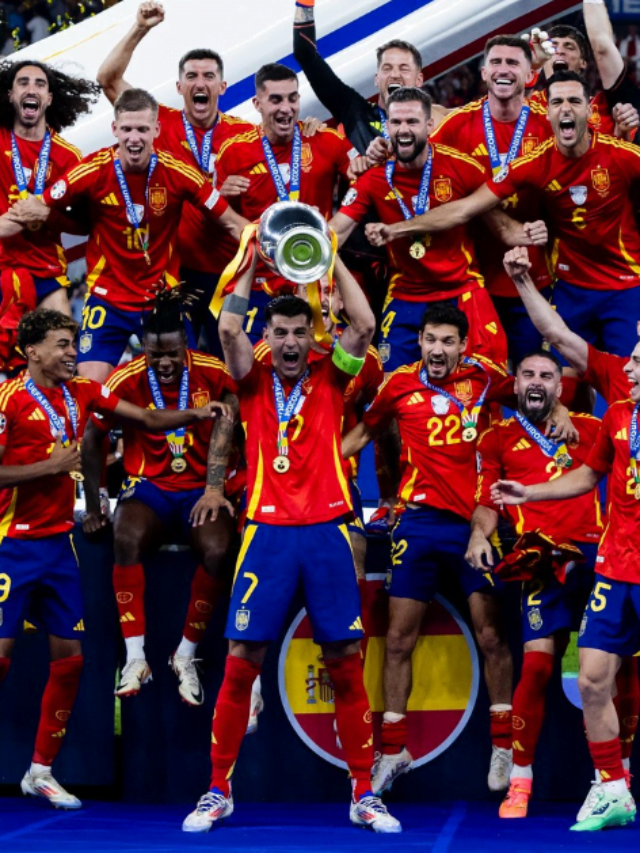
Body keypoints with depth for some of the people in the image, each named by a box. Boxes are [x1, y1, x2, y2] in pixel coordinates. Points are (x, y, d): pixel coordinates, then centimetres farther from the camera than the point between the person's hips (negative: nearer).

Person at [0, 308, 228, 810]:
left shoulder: (83, 393, 7)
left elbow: (148, 419, 11)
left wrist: (193, 415, -4)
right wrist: (51, 466, -17)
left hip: (59, 542, 7)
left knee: (69, 657, 6)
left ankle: (41, 771, 16)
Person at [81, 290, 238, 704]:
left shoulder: (212, 373, -9)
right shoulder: (125, 381, -10)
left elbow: (224, 426, -12)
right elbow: (92, 441, -1)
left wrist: (215, 488, -24)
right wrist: (94, 507, 1)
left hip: (200, 487, 0)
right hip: (149, 486, 0)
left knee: (219, 549, -30)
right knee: (127, 538, -33)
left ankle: (186, 655, -11)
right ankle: (136, 657, -32)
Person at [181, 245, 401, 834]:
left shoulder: (329, 379, 9)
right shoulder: (254, 383, 9)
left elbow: (364, 326, -5)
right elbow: (229, 329, -7)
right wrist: (253, 262, -4)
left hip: (327, 531, 0)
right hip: (267, 530, 0)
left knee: (346, 663, 0)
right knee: (241, 663, -3)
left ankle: (364, 794, 7)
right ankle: (218, 791, 7)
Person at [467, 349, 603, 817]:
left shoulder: (589, 428, 16)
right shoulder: (498, 437, 14)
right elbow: (487, 500, 11)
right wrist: (480, 533, -7)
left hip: (597, 550, 2)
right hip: (544, 558, -2)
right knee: (538, 662, -12)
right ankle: (520, 779, -4)